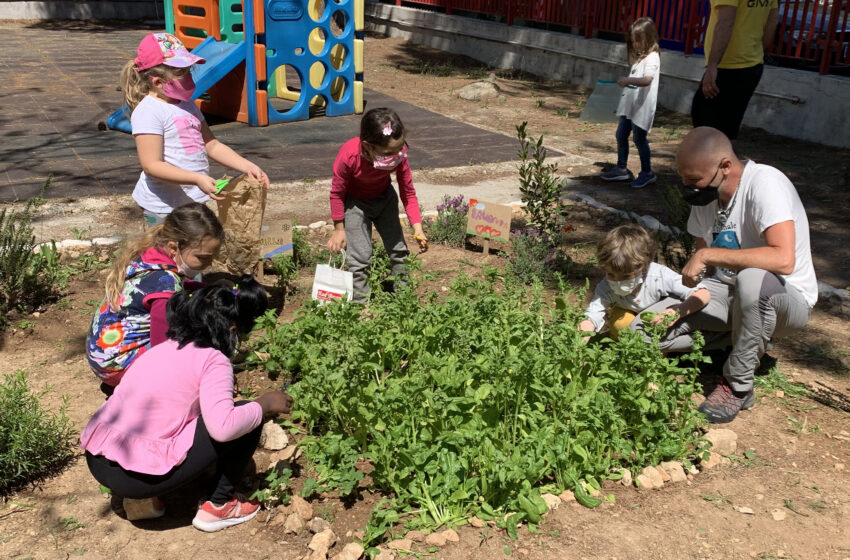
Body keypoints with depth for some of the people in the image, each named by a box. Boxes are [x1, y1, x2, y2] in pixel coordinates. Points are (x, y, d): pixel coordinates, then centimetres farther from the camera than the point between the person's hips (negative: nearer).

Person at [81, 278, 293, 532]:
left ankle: (141, 499, 19)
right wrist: (264, 404, -8)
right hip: (138, 476, -8)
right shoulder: (213, 361, -10)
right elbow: (223, 427, -25)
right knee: (247, 420, -1)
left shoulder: (164, 348, 14)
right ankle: (218, 506, 13)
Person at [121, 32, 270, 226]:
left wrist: (247, 167, 3)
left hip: (193, 201, 9)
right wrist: (197, 179, -33)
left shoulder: (187, 105, 12)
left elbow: (211, 145, 15)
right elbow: (152, 166, -23)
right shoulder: (148, 112, -16)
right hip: (164, 207, -8)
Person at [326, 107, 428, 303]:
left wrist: (417, 227, -23)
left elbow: (408, 192, -15)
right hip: (355, 202, -3)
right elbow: (337, 192, -20)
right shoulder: (348, 156, -38)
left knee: (398, 249, 7)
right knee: (360, 256, -8)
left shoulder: (398, 155, -30)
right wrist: (339, 229, -12)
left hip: (384, 197, 3)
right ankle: (361, 305, 8)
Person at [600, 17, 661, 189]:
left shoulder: (652, 57, -14)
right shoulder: (639, 57, 16)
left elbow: (647, 80, -31)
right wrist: (625, 82, 16)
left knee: (639, 138, -3)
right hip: (629, 104, 10)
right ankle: (622, 169, 22)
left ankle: (647, 173, 10)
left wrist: (628, 80, -42)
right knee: (621, 135, 11)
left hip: (642, 107, -9)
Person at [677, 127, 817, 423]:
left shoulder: (765, 184, -25)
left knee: (753, 279, -42)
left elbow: (783, 260, -40)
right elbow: (702, 270, 6)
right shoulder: (705, 193, -3)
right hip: (729, 291, 7)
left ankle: (738, 385, -19)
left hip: (786, 299, -7)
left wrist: (708, 255, -33)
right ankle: (746, 336, 11)